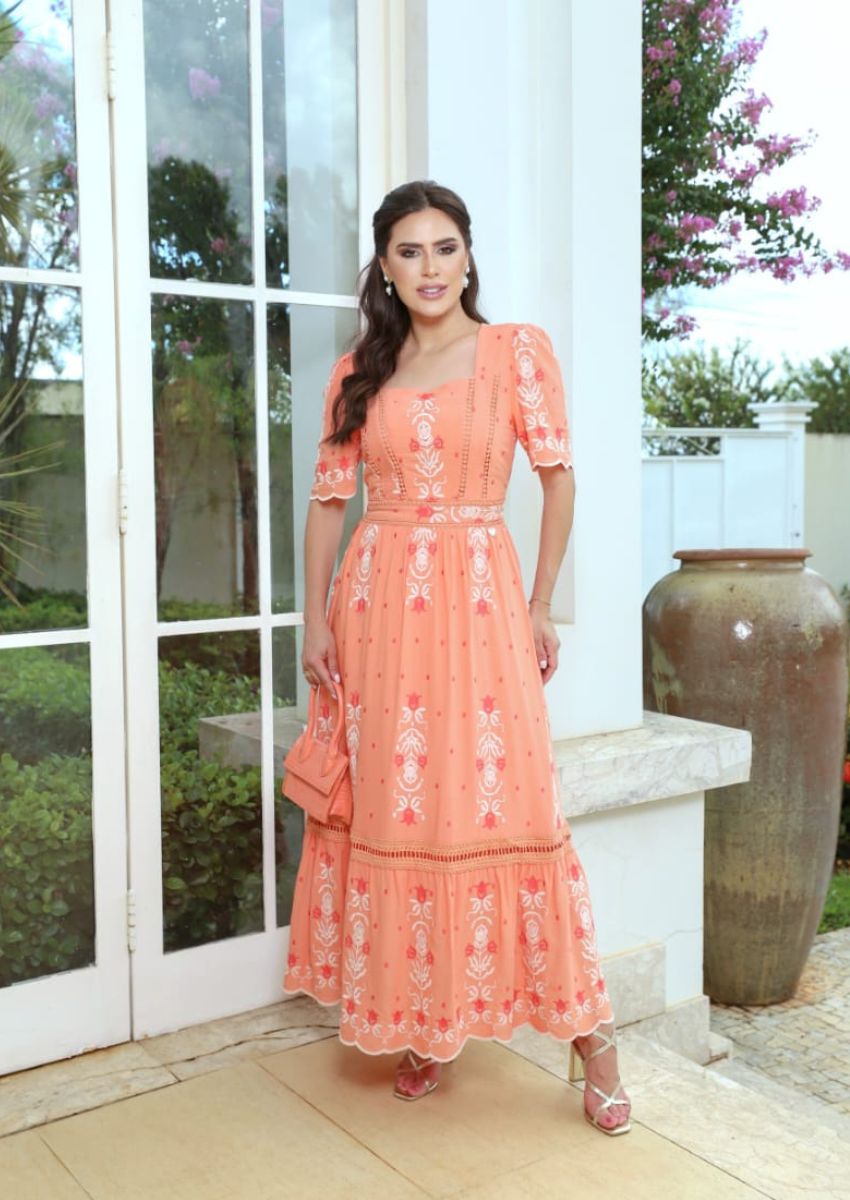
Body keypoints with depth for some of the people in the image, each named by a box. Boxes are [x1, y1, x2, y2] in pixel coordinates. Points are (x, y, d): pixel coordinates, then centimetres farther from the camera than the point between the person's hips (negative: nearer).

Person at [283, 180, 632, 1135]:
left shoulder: (517, 351, 3)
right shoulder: (357, 372, 11)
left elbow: (558, 475, 2)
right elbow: (329, 498, 10)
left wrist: (540, 606, -2)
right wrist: (316, 618, 2)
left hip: (479, 597, -3)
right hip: (378, 602, 3)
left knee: (504, 802, -6)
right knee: (389, 805, 5)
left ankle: (589, 1032, 6)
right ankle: (423, 1020, 20)